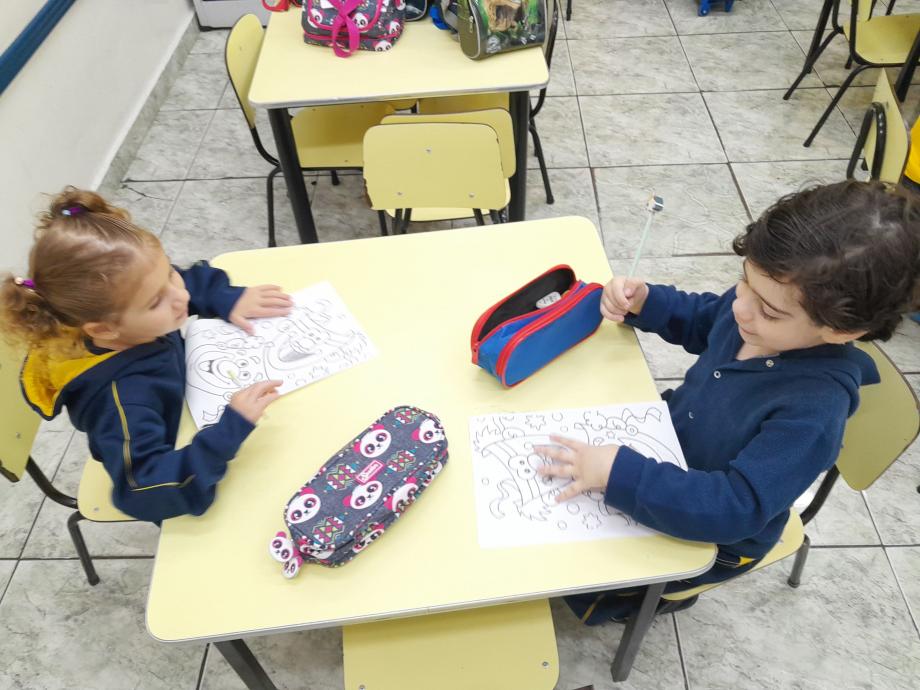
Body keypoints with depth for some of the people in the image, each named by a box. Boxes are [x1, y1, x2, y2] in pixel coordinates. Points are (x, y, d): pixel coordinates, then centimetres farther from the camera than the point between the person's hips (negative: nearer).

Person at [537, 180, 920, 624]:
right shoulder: (760, 303, -18)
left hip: (713, 535, -6)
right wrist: (642, 301, -14)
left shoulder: (813, 408, -38)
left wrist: (618, 473, -48)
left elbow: (738, 508, -42)